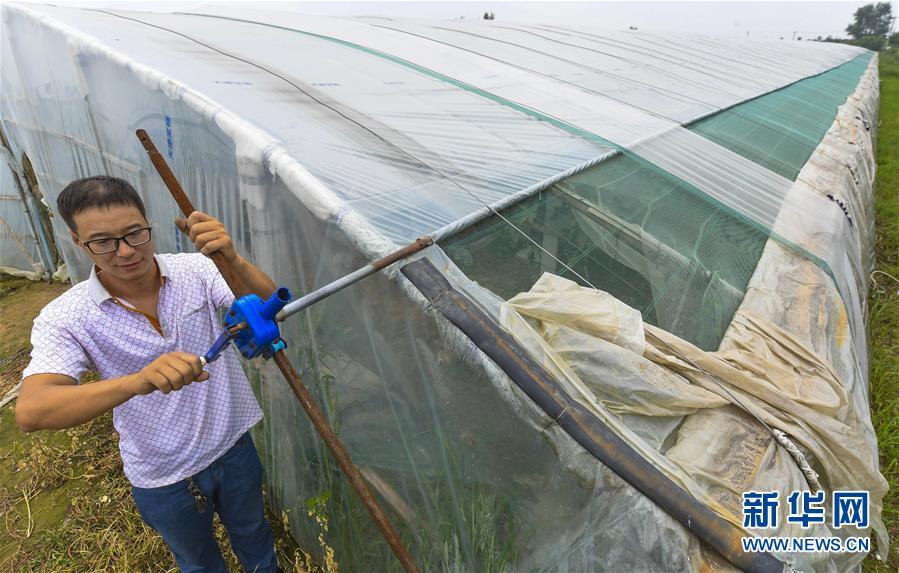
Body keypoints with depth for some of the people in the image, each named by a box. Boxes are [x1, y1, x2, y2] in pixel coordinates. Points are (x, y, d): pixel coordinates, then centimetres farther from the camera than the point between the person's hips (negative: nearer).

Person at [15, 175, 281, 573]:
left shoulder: (196, 270, -16)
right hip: (164, 479, -1)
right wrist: (138, 381, -53)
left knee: (252, 535, 30)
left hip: (233, 447, 2)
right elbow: (29, 413, -34)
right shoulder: (65, 318, -21)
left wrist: (234, 260, -46)